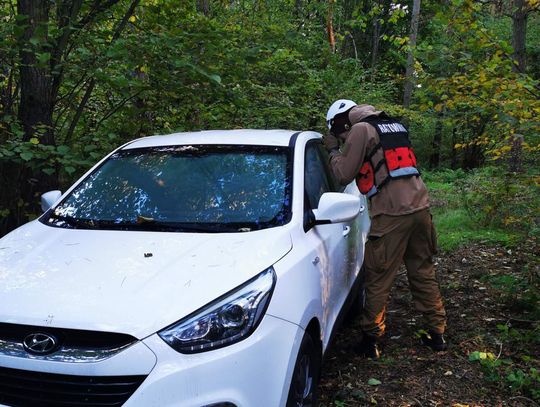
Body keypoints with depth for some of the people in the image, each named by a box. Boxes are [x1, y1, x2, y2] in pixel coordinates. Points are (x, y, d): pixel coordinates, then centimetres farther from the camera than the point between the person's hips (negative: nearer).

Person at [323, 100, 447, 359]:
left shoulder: (361, 129, -2)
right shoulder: (393, 126, 21)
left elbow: (344, 175, -4)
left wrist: (334, 149, 12)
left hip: (391, 214, -7)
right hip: (420, 207, 8)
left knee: (378, 281, 2)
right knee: (424, 274, 15)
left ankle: (370, 340, 11)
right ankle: (437, 334, 22)